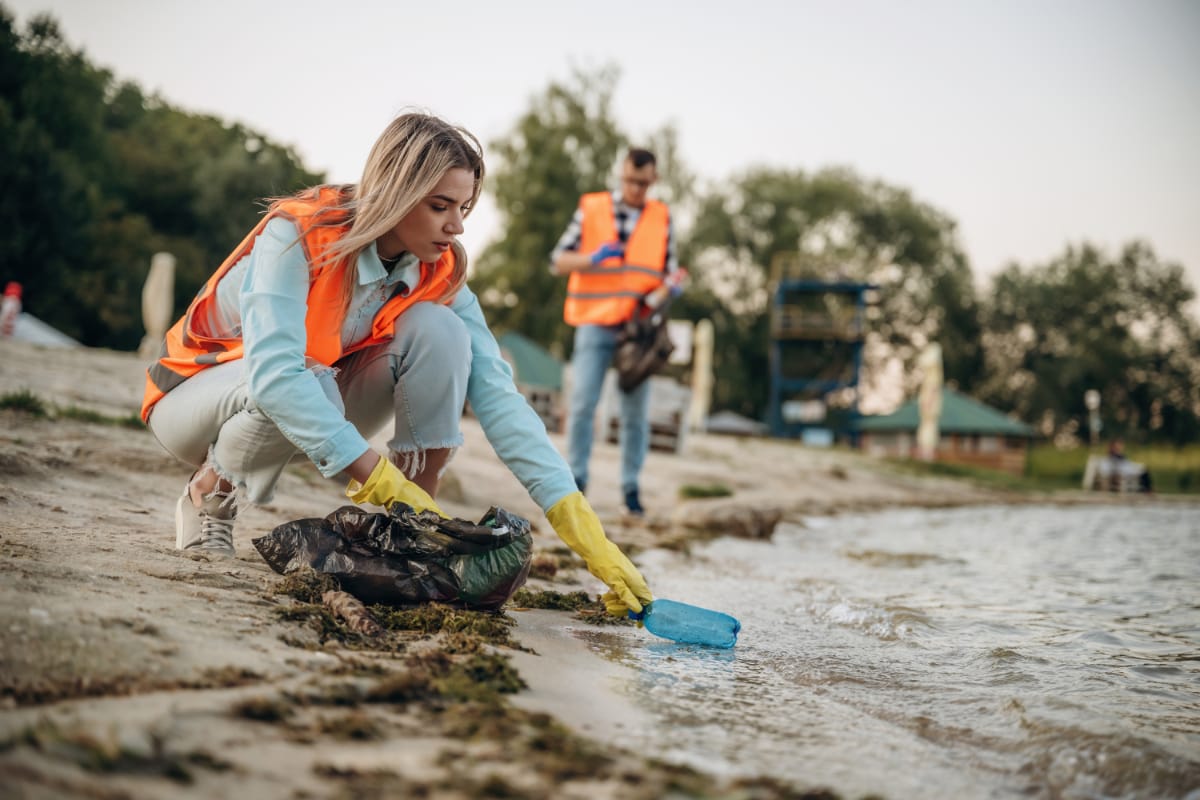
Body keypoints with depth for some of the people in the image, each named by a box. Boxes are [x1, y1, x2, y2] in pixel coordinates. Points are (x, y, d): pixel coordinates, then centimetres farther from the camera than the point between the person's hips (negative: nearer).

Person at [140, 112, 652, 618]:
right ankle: (207, 494, -10)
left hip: (312, 407, 4)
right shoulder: (298, 234, -29)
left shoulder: (438, 272, -14)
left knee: (438, 329, -21)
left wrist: (574, 517, -32)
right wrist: (376, 476, -50)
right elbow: (274, 373, -42)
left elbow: (495, 391, -21)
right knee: (310, 384, -40)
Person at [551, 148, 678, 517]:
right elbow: (558, 261, 4)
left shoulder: (661, 218, 9)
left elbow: (669, 270, 13)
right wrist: (593, 258, -14)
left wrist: (668, 288, -11)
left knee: (636, 410, 3)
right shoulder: (591, 209, 4)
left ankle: (631, 485, 11)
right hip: (595, 323, -1)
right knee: (583, 403, -8)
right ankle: (576, 478, 4)